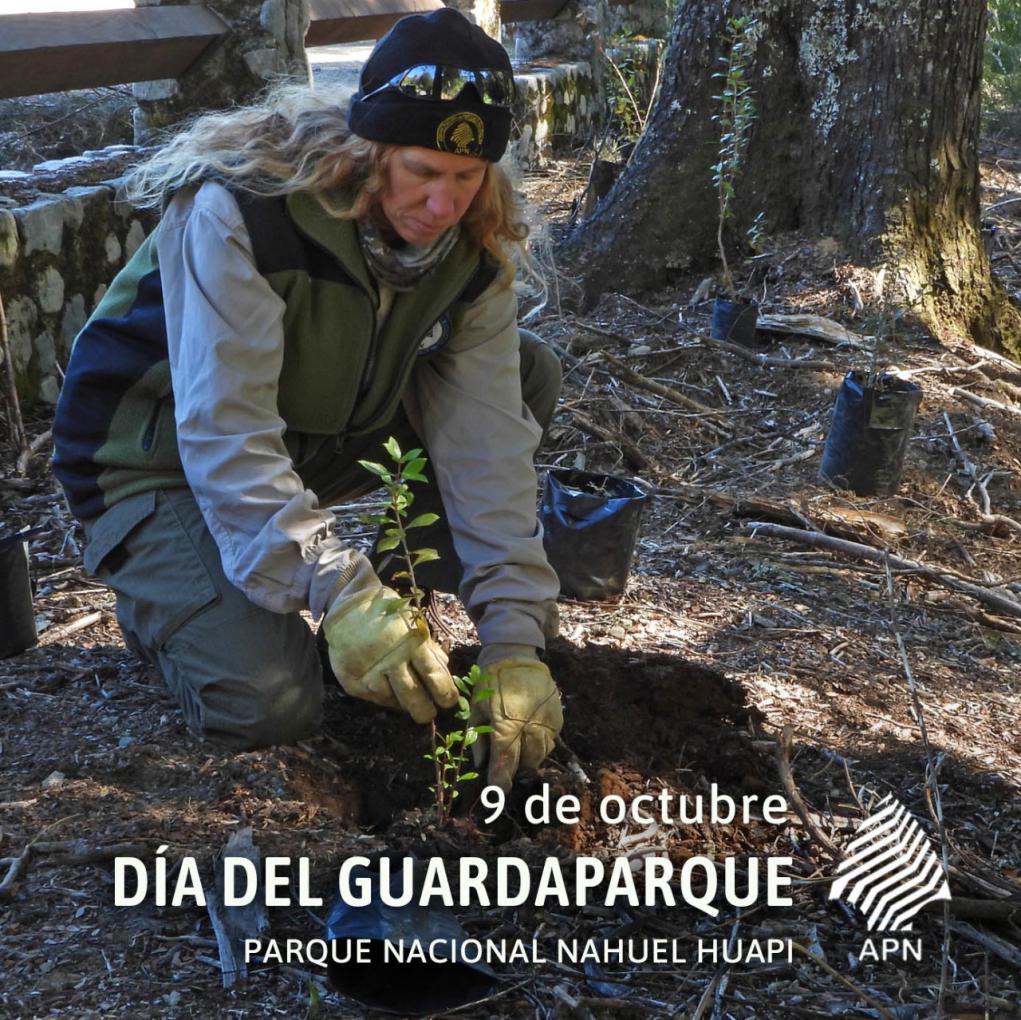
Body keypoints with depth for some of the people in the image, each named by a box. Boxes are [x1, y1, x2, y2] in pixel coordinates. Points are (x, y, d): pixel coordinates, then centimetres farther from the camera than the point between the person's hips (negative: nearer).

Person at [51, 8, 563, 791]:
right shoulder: (239, 212, -31)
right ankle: (162, 590, 7)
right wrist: (338, 593, -44)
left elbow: (484, 437, -19)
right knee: (268, 705, -25)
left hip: (322, 430, 6)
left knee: (528, 374, -9)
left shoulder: (472, 245, -13)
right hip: (158, 455, -5)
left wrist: (513, 637, -27)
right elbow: (223, 436, -35)